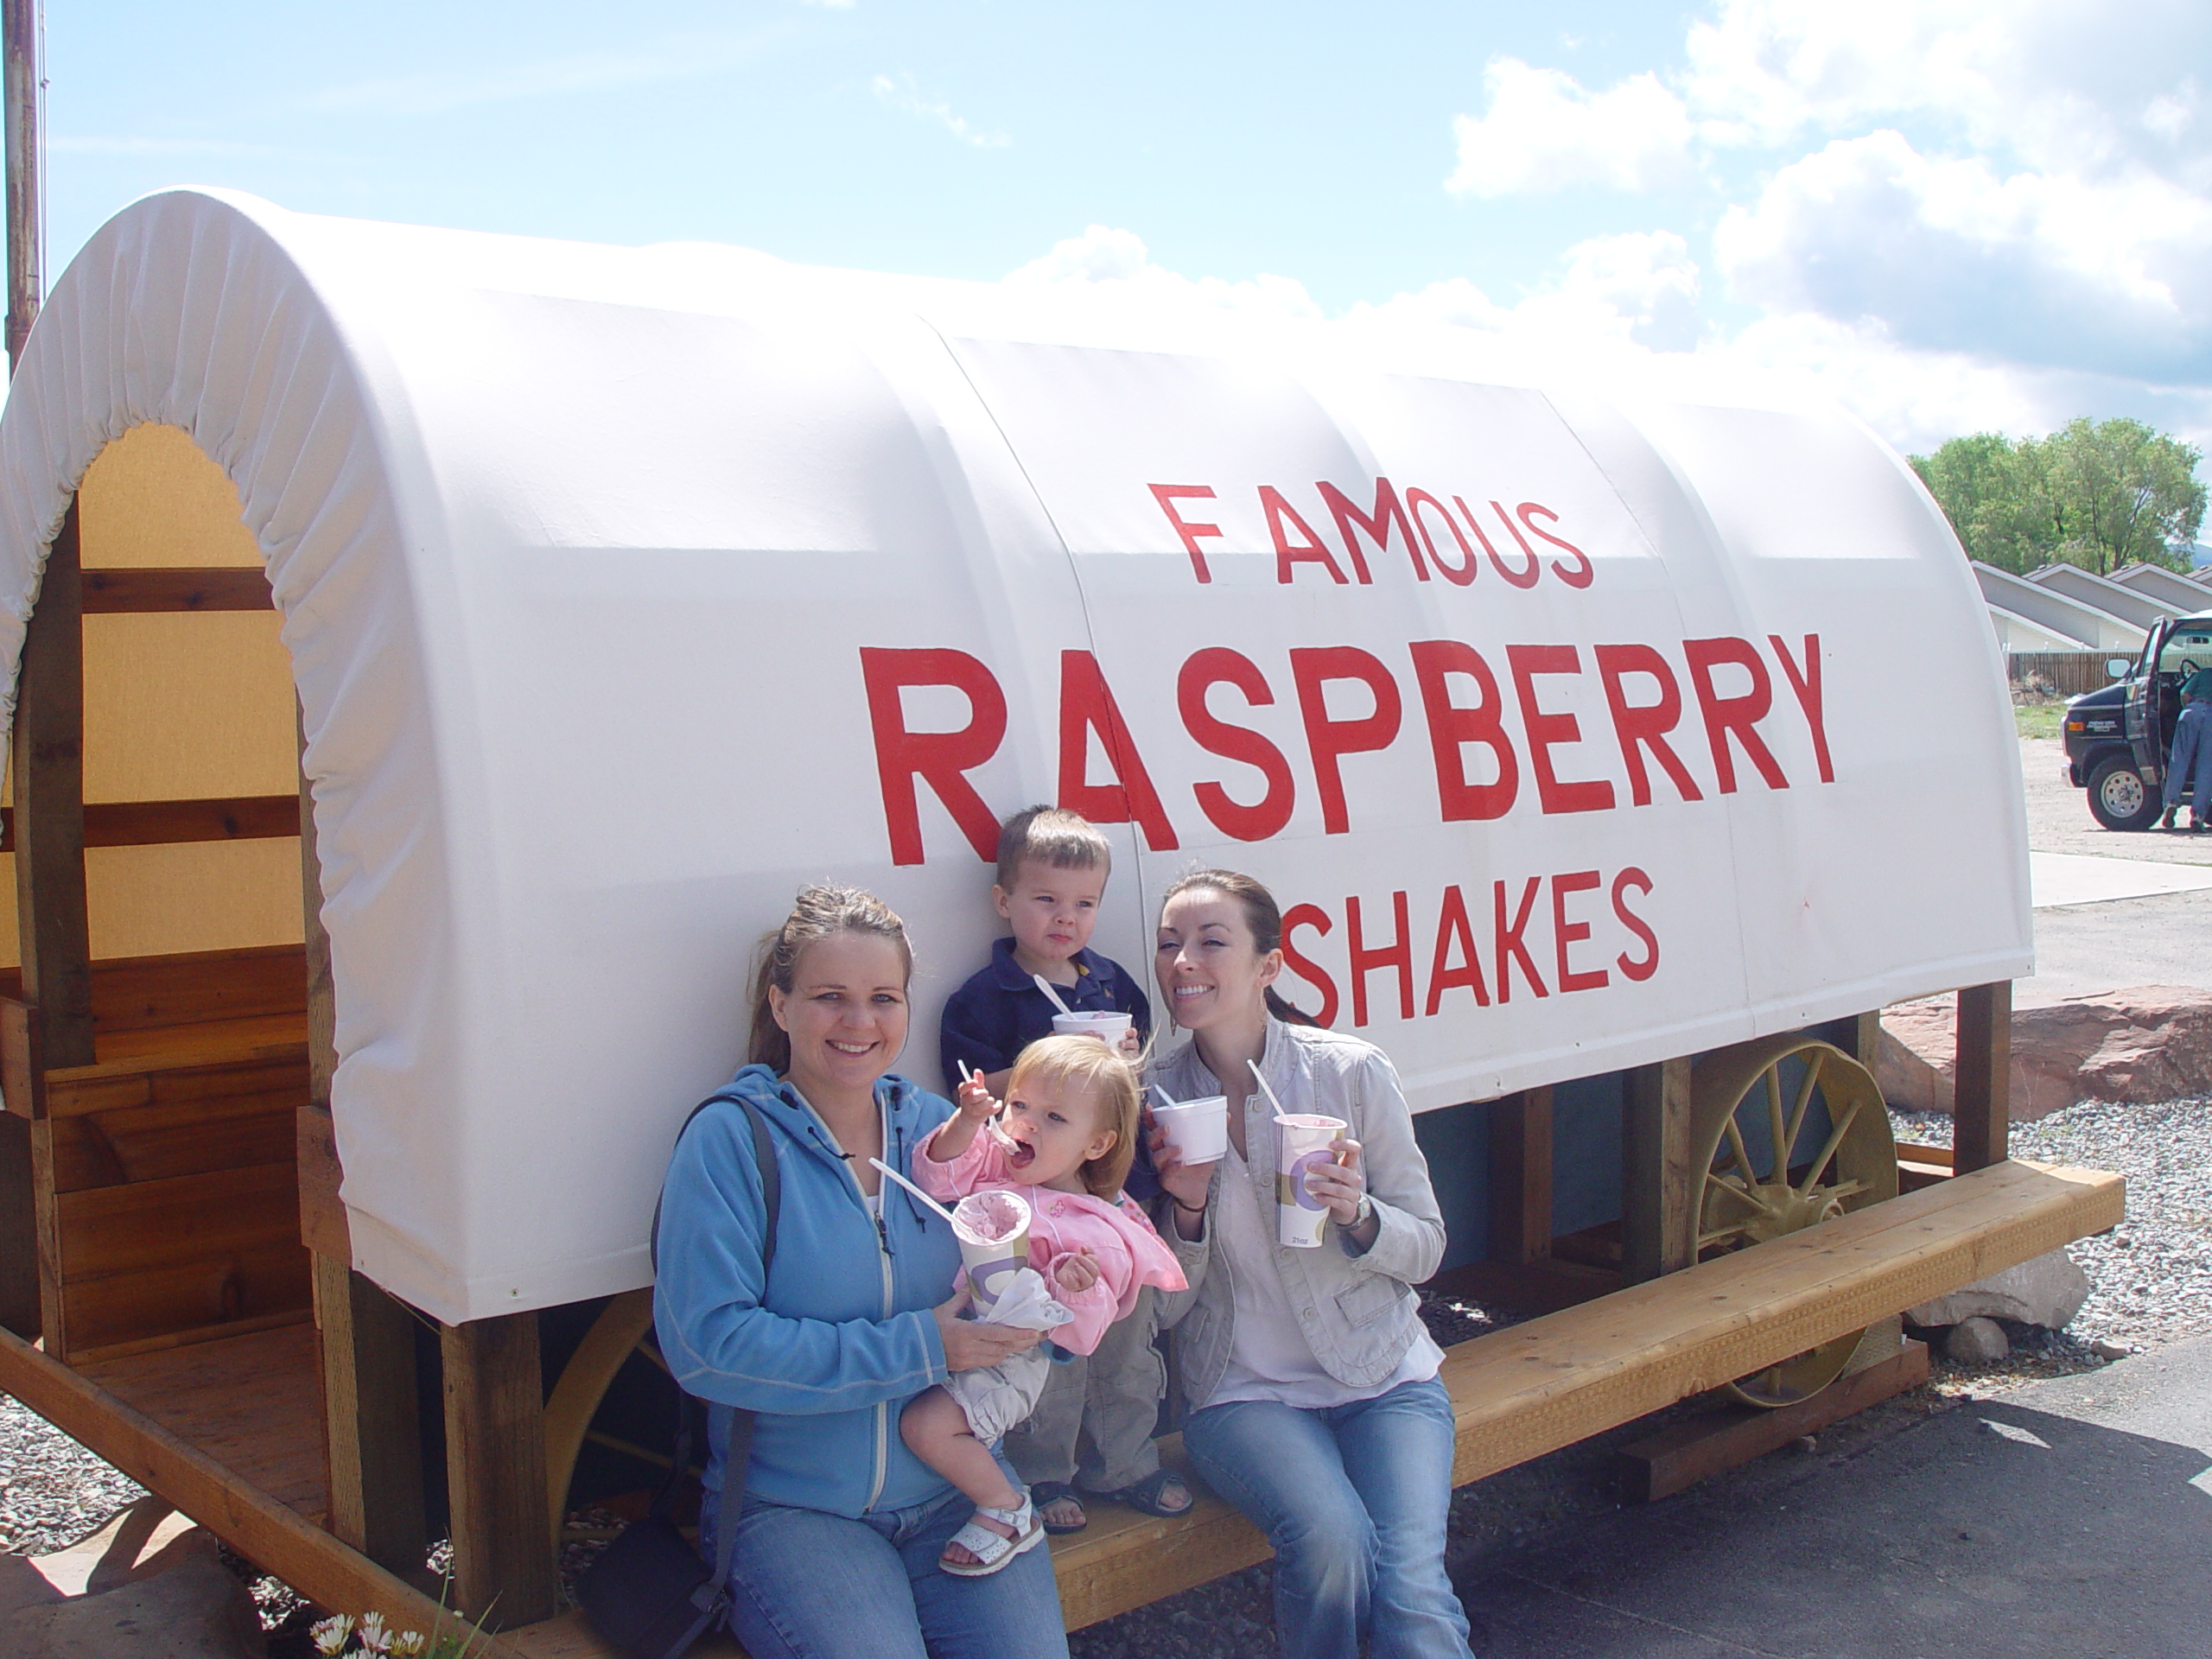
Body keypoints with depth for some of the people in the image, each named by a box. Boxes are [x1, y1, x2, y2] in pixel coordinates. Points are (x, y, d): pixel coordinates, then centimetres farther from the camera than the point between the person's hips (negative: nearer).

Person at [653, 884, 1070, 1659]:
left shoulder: (942, 1130, 8)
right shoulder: (730, 1138, -6)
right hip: (791, 1503, -3)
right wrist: (915, 1349, -17)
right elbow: (706, 1344, -16)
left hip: (955, 1487, 4)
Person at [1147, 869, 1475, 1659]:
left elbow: (1424, 1249, 1)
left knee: (1413, 1591, -25)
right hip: (1243, 1391, 1)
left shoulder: (1353, 1071, -5)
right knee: (1331, 1538, -27)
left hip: (1385, 1377, 0)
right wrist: (1187, 1209, -16)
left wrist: (1357, 1214, -19)